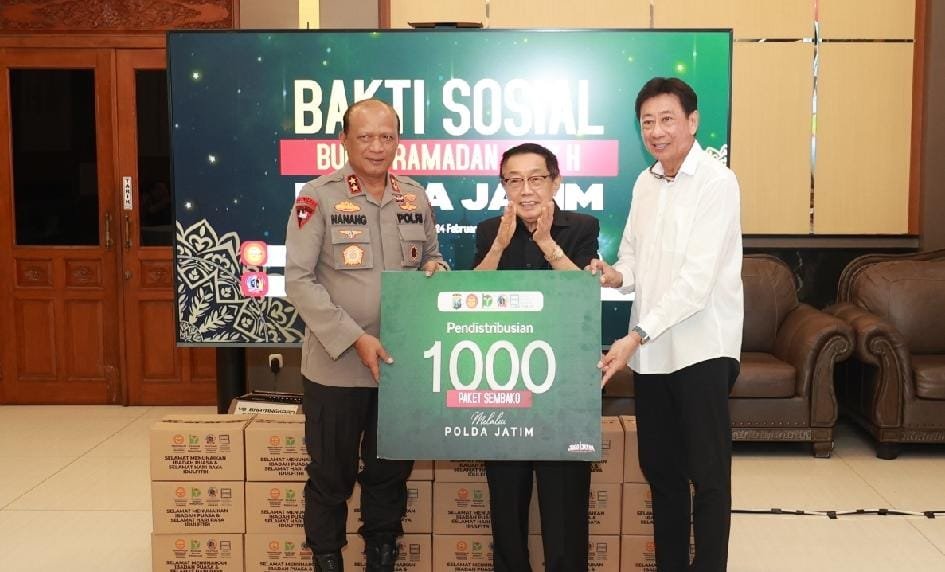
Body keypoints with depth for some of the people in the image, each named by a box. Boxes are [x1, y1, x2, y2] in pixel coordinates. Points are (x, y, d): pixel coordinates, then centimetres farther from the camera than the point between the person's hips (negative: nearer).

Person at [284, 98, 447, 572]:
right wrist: (355, 339, -20)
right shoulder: (318, 196, -9)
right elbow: (299, 281, -13)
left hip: (402, 364, 4)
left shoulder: (416, 197, 5)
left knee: (391, 472, 16)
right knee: (331, 476, 9)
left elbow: (431, 258, 18)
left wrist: (434, 268, -7)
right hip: (336, 366, -4)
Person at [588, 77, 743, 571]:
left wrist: (636, 336, -25)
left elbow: (697, 279, -20)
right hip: (650, 350, 7)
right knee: (659, 468, 15)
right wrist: (616, 275, -6)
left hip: (700, 348, -7)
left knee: (708, 474, 3)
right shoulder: (644, 182, 11)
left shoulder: (716, 182, -12)